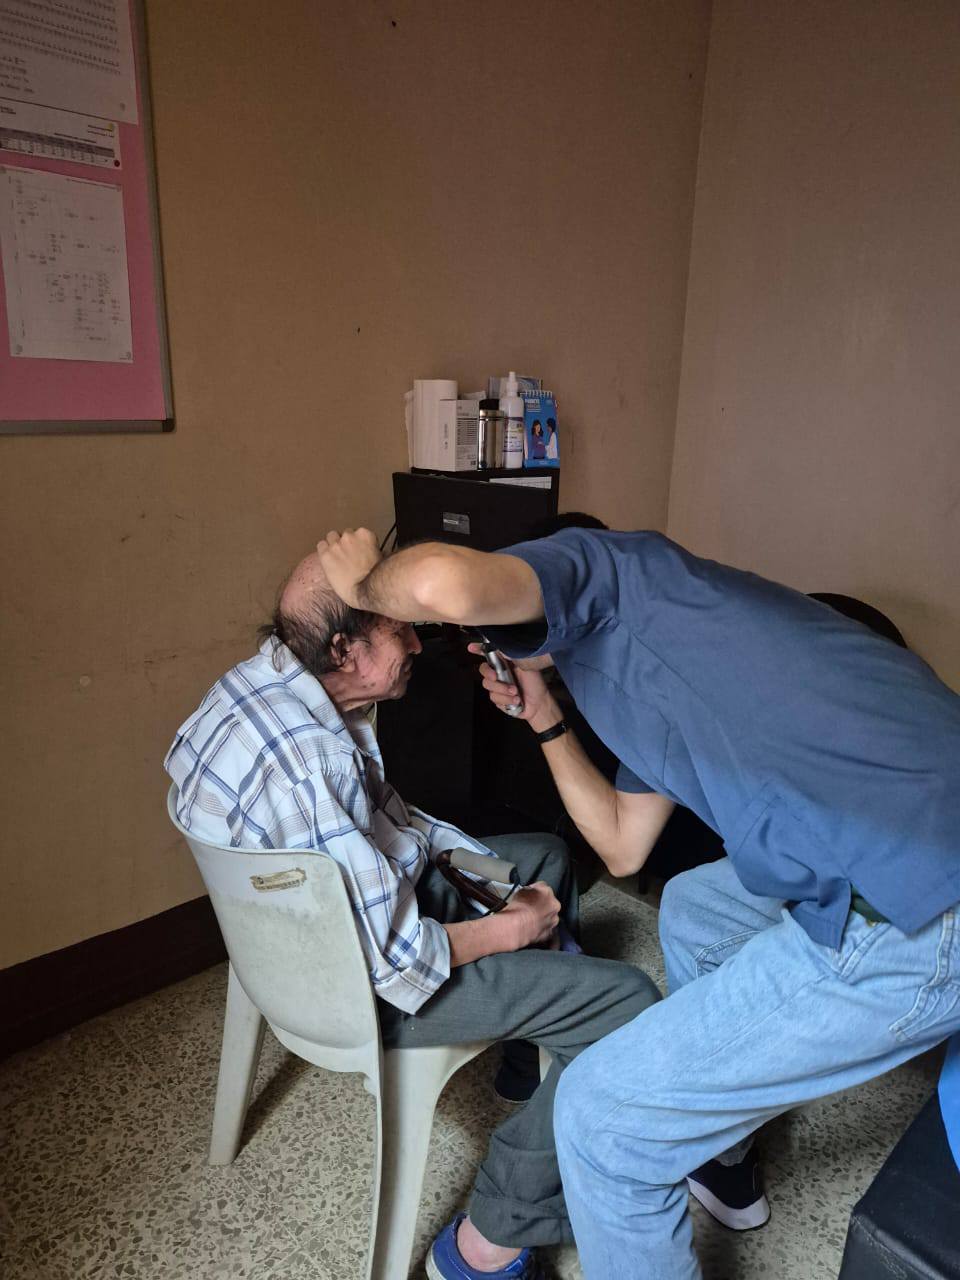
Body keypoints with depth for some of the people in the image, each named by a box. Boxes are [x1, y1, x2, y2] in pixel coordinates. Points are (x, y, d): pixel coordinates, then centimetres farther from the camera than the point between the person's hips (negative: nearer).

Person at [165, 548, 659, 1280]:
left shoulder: (271, 678, -5)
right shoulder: (307, 764, -35)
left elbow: (388, 815, 7)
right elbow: (393, 957, -29)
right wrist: (509, 929, -12)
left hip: (370, 892, 10)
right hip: (355, 981, -9)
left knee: (546, 855, 23)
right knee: (625, 1004, -14)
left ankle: (528, 1052, 39)